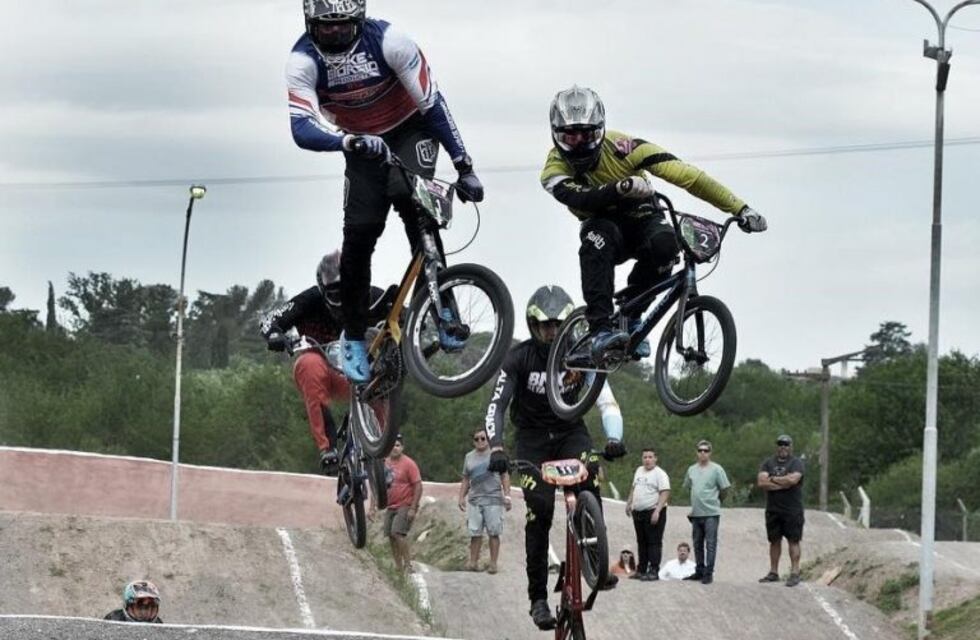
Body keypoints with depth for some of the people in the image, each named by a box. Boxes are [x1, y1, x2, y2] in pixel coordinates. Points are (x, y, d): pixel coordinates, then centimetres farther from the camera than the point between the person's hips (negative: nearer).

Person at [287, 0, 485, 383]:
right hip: (361, 141, 2)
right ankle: (354, 338, 4)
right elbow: (302, 129, -37)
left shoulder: (388, 41, -28)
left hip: (411, 129, -2)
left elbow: (431, 104, -23)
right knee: (359, 232, -11)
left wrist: (464, 167, -23)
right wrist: (349, 142, -56)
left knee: (408, 196, -29)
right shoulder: (303, 62, -24)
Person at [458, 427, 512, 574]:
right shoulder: (469, 457, 16)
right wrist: (461, 497, 11)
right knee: (475, 533, -1)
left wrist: (507, 496, -4)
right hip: (474, 500, 3)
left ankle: (493, 563, -2)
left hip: (493, 500, -3)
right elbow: (465, 480, 20)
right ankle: (472, 561, 2)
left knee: (493, 533, -4)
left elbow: (505, 476, 4)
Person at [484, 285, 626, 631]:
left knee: (588, 478, -31)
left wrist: (614, 438, -40)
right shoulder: (520, 358, -14)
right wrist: (496, 447, -38)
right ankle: (538, 598, -10)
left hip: (570, 433, 1)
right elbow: (496, 405, -21)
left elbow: (606, 402, -21)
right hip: (532, 437, -1)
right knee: (539, 510, -16)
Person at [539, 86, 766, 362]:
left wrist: (740, 209, -32)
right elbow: (578, 198, -39)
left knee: (664, 243, -34)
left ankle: (632, 315, -13)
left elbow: (685, 174, -26)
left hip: (641, 221, 0)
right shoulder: (555, 167, -18)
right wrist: (619, 189, -58)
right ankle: (600, 328, -41)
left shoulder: (620, 147, -23)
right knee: (598, 237, -36)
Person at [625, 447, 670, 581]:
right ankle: (641, 570, 19)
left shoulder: (660, 474, -10)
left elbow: (665, 493, -17)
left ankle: (654, 571, -8)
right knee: (642, 543, 13)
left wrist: (657, 511, -25)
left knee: (654, 542, -7)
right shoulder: (639, 471, 15)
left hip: (653, 512, -8)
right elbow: (633, 488, 27)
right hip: (638, 512, 8)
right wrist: (629, 503, 23)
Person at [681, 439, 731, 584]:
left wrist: (715, 501, 5)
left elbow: (724, 489, -3)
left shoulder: (716, 469, -6)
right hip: (696, 513, 6)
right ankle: (699, 571, 22)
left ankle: (709, 573, -3)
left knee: (710, 544, -5)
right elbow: (687, 486, 23)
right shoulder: (692, 470, 11)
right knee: (698, 544, 13)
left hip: (711, 513, -6)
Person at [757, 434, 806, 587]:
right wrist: (783, 484, -12)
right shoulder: (768, 463, 10)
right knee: (774, 541, 9)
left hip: (792, 510, -4)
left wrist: (773, 479, -6)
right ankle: (773, 572, 14)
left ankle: (795, 573, -4)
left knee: (793, 541, -4)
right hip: (773, 510, 4)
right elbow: (761, 482, -5)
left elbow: (792, 479, -19)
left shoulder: (796, 463, -1)